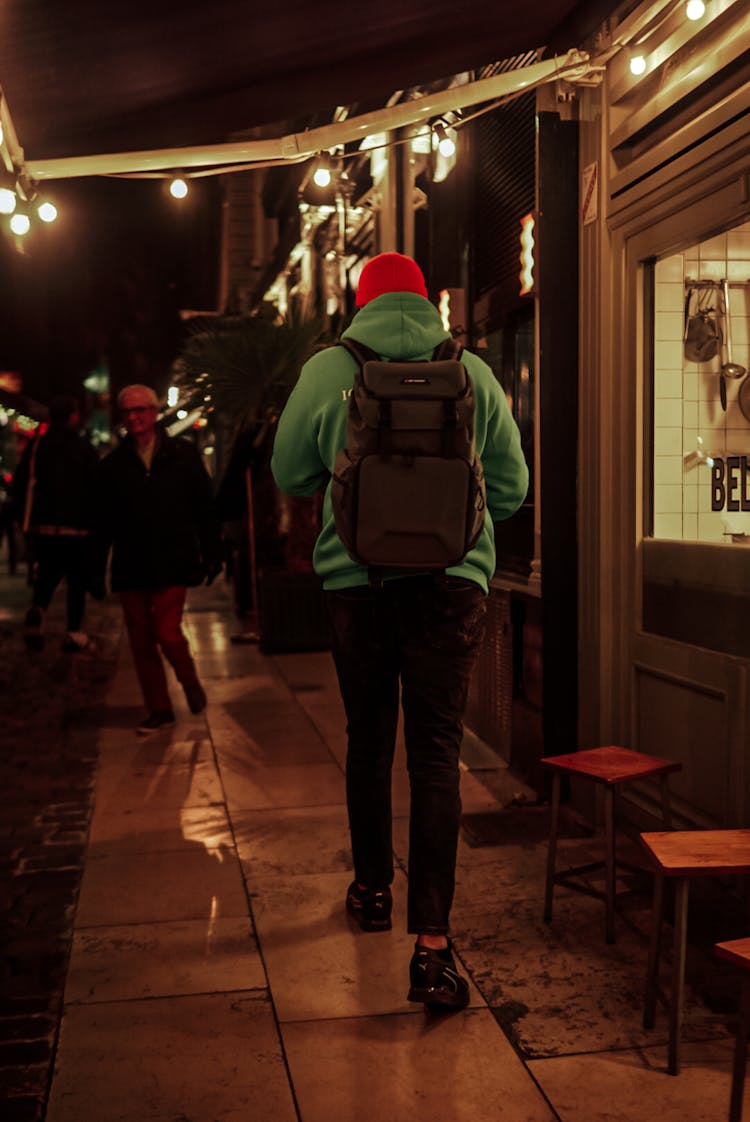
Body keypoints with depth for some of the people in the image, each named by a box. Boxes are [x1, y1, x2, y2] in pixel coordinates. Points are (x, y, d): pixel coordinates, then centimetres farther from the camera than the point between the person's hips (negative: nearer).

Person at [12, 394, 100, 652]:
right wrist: (93, 522, 4)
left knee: (45, 575, 16)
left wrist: (24, 520, 14)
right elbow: (96, 490, -6)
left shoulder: (35, 446, 4)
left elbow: (20, 486, 6)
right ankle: (74, 632, 5)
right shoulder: (85, 449, -6)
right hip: (77, 527, -3)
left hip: (41, 526, 3)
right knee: (77, 581, 7)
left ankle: (37, 609, -11)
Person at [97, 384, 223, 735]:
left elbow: (205, 508, 5)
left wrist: (211, 554, 2)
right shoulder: (113, 464, 8)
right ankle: (158, 709, 18)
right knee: (141, 640, 4)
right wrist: (96, 568, 6)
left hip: (173, 562, -3)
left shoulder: (183, 454, 3)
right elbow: (104, 521, 9)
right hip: (131, 567, 3)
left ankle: (190, 683, 19)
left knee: (166, 631, -11)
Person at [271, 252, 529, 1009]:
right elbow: (510, 489, 8)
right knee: (436, 753, -1)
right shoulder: (473, 372, 3)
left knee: (368, 740, 17)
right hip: (453, 576, 0)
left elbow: (291, 474, 10)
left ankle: (373, 890, 35)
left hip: (357, 577, 1)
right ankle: (431, 942, -8)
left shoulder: (327, 369, 1)